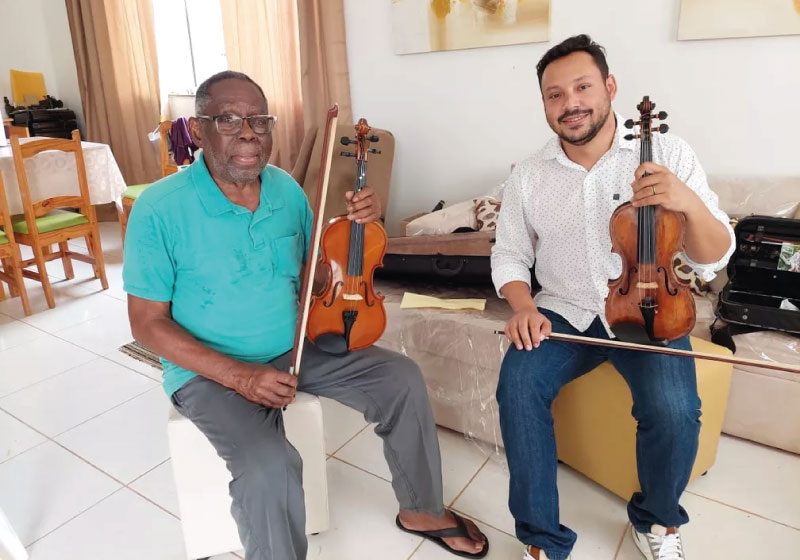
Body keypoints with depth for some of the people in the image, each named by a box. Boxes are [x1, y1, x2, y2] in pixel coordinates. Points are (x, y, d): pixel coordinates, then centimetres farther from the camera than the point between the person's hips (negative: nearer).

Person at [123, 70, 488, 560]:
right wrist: (239, 375, -23)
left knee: (403, 378, -5)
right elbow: (148, 323, -13)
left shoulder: (287, 189, 0)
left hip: (297, 350, 5)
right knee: (270, 467, -30)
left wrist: (357, 224, -9)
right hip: (212, 372, -4)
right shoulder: (160, 209, -16)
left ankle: (421, 510, 17)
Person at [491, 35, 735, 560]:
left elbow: (714, 259, -6)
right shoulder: (528, 177, 0)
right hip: (564, 313, 2)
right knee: (517, 388, -25)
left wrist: (689, 203, -26)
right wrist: (522, 304, -14)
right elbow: (509, 256, 7)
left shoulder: (668, 153, -6)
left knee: (674, 410, -26)